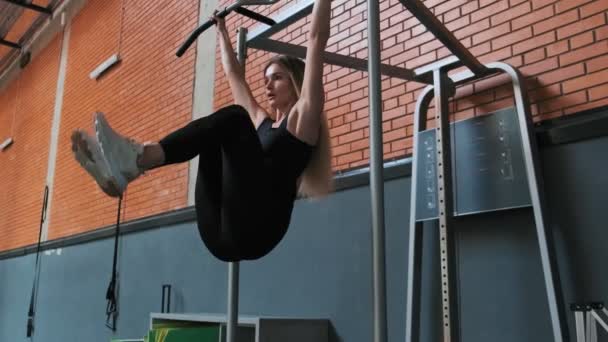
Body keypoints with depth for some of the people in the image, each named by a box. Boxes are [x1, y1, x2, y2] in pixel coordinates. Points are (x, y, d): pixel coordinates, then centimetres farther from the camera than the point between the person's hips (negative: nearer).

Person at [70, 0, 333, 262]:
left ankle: (138, 159, -33)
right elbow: (234, 74, 39)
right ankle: (119, 171, -20)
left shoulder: (302, 117, 11)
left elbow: (317, 39, 8)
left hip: (257, 228, -7)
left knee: (232, 118, -18)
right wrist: (222, 31, 49)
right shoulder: (261, 121, 28)